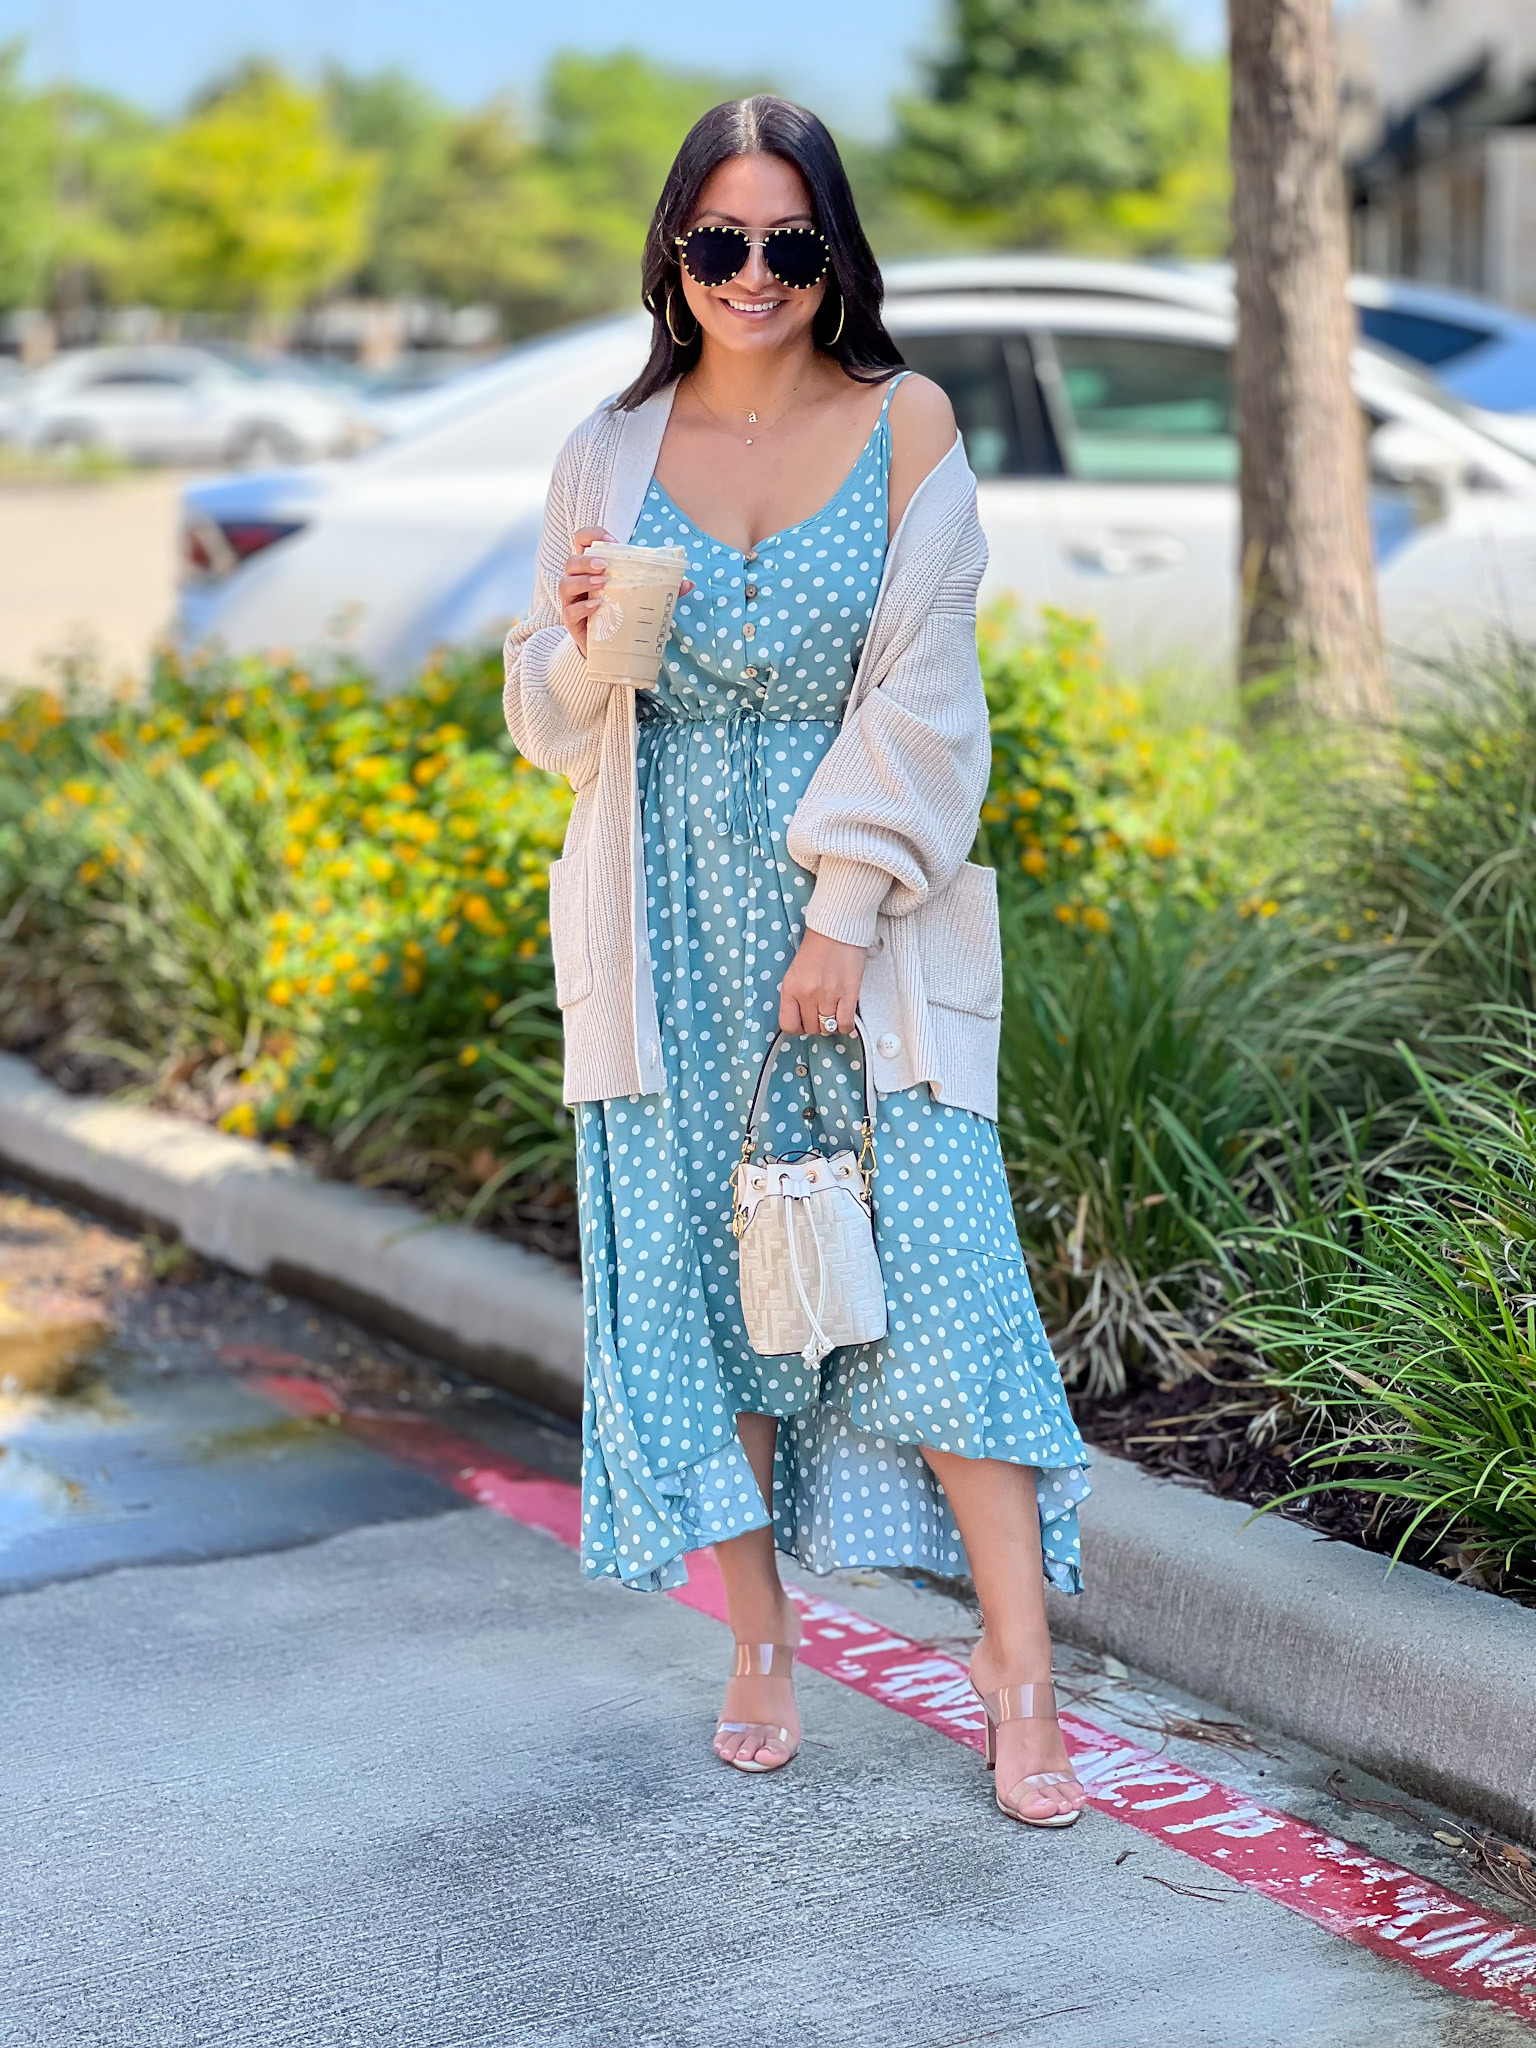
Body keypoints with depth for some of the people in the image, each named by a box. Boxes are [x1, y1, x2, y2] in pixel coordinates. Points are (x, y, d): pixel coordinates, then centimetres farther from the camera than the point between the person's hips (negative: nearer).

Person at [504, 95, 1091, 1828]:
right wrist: (577, 634, -13)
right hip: (673, 927, 2)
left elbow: (921, 696, -4)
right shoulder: (610, 451, 6)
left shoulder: (906, 427, -1)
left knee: (936, 1261, -6)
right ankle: (760, 1648, 19)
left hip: (866, 920, -2)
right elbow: (556, 729, 9)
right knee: (703, 1275, 5)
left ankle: (1020, 1673, 2)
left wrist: (845, 909, -10)